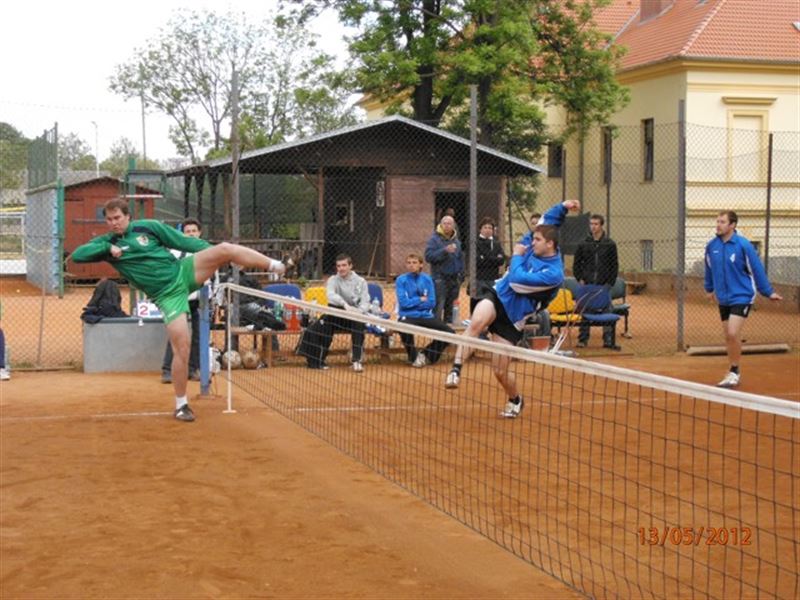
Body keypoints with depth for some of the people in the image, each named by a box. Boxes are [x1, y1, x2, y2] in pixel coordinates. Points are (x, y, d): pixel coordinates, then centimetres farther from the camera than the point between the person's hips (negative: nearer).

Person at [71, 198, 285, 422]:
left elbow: (183, 241, 4)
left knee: (226, 248, -21)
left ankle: (275, 265, -7)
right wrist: (107, 247, -18)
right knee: (181, 348, -9)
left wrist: (215, 255, 0)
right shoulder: (106, 243, 3)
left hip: (182, 272, 1)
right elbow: (76, 255, -8)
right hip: (167, 295, -1)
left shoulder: (147, 226, 2)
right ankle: (181, 405, 7)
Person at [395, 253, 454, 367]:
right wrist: (421, 299, -5)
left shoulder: (427, 279, 6)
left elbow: (431, 302, -1)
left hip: (426, 316, 4)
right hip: (408, 316, -3)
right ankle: (414, 357, -7)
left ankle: (426, 354, 9)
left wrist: (412, 303, -7)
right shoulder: (401, 280, -2)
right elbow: (403, 302, -12)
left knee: (449, 332, -14)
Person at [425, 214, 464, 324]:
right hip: (440, 279, -6)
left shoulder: (456, 240, 14)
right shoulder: (435, 239, -4)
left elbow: (461, 258, 23)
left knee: (450, 308, 11)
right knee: (438, 307, -11)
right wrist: (445, 250, -23)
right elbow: (428, 256, -16)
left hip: (454, 279, 6)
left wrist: (461, 274, 13)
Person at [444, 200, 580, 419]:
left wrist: (517, 256, -11)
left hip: (512, 317, -4)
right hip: (497, 297, 4)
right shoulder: (535, 247, 1)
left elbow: (518, 281, -26)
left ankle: (515, 400, 34)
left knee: (500, 370, 1)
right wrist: (562, 207, 3)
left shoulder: (554, 273, -21)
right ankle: (456, 370, -39)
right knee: (476, 323, -34)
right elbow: (546, 220, 19)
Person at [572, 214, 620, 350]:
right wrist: (580, 279, -1)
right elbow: (576, 264, 11)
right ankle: (583, 339, 13)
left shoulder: (610, 244, 3)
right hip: (587, 285, 1)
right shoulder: (583, 244, 4)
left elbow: (614, 266, 6)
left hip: (604, 286, -1)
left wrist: (610, 283, -2)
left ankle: (609, 341, 2)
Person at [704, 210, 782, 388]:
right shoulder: (711, 246, -2)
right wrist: (709, 288, 24)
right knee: (728, 336, 10)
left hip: (741, 296, -5)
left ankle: (734, 372, -1)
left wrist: (768, 292, -5)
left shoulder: (743, 245, -15)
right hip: (723, 298, 5)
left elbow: (757, 269, -9)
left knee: (732, 334, -17)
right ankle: (734, 374, 22)